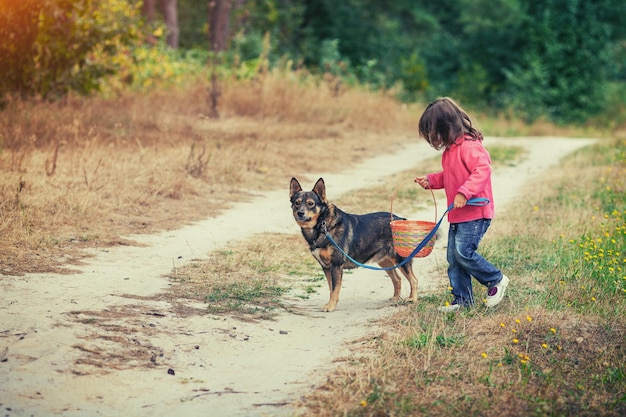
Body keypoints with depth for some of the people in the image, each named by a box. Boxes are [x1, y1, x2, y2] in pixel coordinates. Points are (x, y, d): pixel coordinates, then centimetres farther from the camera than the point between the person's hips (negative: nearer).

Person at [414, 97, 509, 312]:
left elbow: (483, 169, -29)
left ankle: (496, 280, 7)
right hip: (457, 215, 10)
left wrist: (464, 192, -36)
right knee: (453, 257, 8)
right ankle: (462, 300, 16)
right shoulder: (450, 148, 14)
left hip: (475, 213, -10)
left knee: (463, 252, -14)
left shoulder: (469, 146, -18)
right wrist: (431, 180, 12)